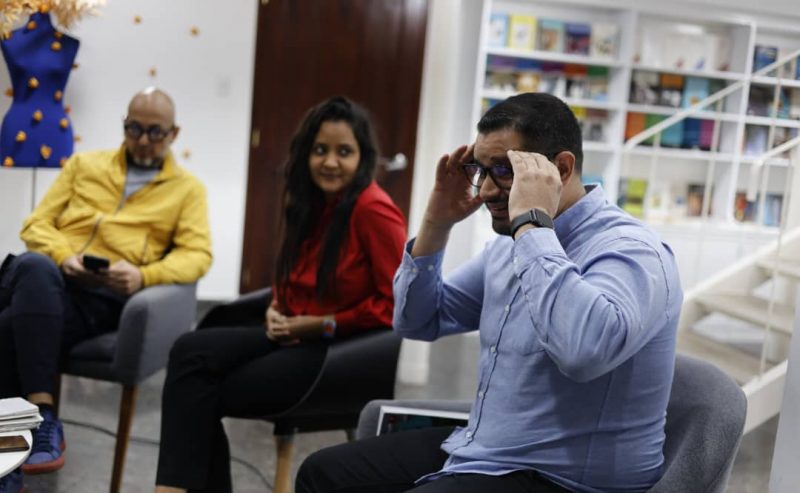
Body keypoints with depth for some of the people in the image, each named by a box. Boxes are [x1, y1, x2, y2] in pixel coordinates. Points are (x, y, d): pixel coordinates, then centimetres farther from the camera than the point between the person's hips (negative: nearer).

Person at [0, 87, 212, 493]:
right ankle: (42, 418, -33)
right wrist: (63, 257, -7)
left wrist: (142, 275, -17)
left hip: (105, 297, -3)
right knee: (34, 267, -35)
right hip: (41, 278, 3)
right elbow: (37, 224, 15)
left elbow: (197, 255, 1)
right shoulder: (84, 164, 20)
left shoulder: (187, 188, 13)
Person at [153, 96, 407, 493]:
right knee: (190, 351, -17)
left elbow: (398, 303, -16)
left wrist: (323, 325, -14)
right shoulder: (311, 202, 11)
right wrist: (275, 310, 3)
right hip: (294, 336, 8)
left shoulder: (374, 210, -14)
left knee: (204, 397, -16)